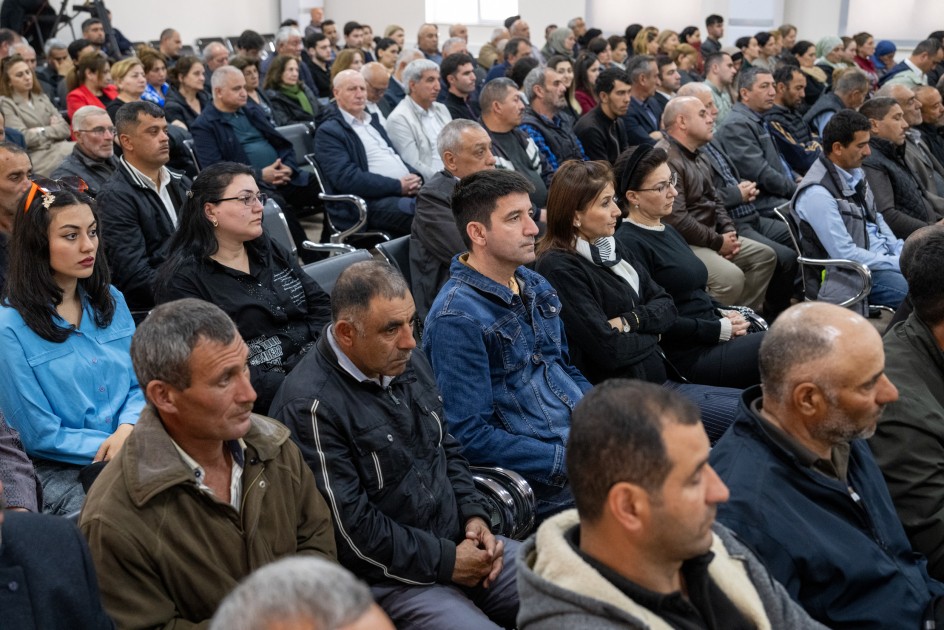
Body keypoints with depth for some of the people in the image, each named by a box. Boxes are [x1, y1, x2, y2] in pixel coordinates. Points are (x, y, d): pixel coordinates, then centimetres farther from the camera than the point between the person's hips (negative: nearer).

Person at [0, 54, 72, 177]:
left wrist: (41, 131, -4)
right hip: (36, 156, -6)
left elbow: (65, 129, 12)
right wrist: (53, 130, 3)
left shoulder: (42, 98, 21)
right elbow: (24, 138, -9)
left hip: (59, 148, 6)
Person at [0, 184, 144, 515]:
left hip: (130, 448, 5)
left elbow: (139, 384, 11)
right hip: (60, 471, -5)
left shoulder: (111, 301, 10)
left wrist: (128, 429, -10)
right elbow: (42, 435, -7)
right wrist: (109, 447, -12)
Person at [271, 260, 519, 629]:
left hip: (458, 544, 8)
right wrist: (446, 562, -15)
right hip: (389, 579, -8)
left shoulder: (408, 364, 7)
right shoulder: (310, 405, -20)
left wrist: (473, 515, 2)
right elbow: (350, 527, -20)